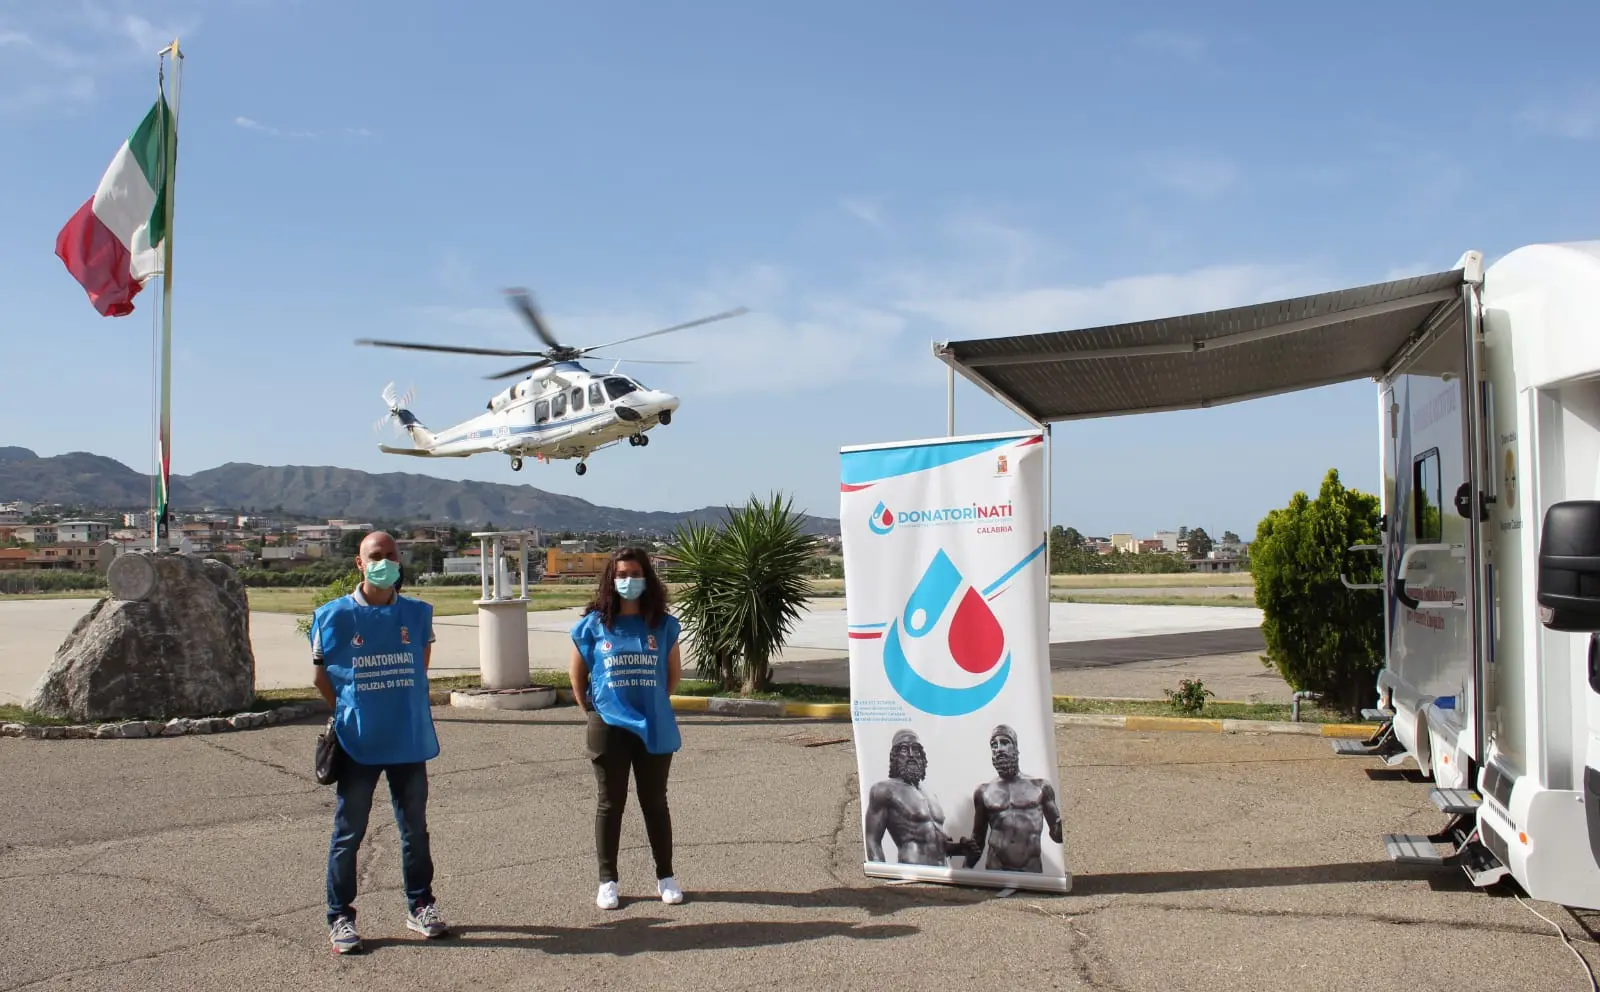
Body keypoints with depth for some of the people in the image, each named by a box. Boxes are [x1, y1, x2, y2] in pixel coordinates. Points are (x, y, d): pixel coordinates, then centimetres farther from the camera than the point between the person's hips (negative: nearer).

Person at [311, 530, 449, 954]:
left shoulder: (418, 613, 1)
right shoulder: (335, 615, -6)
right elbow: (322, 676, 4)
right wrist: (350, 713, 5)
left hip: (410, 741, 3)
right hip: (357, 744, -2)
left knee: (415, 830, 13)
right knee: (348, 834, 6)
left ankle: (420, 905, 27)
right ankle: (340, 916, 18)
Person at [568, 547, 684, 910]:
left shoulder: (663, 624, 1)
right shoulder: (594, 624, -2)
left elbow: (674, 672, 12)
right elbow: (576, 672, 7)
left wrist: (655, 704, 9)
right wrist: (591, 711, 4)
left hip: (655, 728, 1)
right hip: (608, 726, -1)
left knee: (655, 803, 10)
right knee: (610, 804, 8)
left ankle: (666, 877, 20)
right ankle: (607, 881, 16)